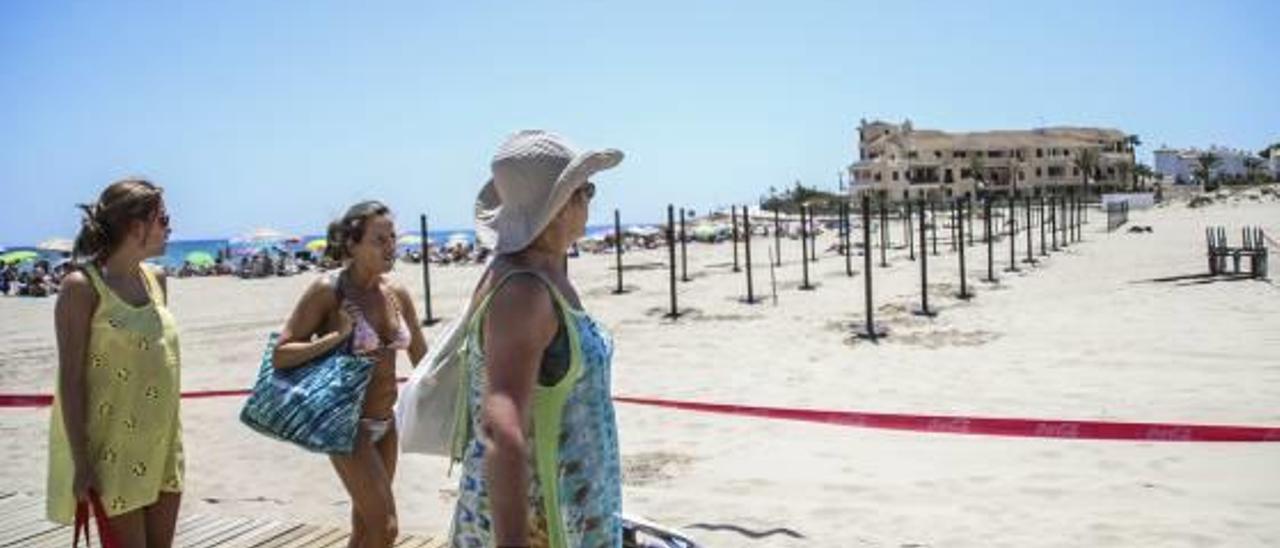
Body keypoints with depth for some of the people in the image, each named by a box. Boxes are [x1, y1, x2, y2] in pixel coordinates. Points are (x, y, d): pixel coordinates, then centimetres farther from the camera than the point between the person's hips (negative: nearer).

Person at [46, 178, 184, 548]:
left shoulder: (155, 280, 8)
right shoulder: (82, 287, -12)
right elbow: (70, 379, -14)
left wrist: (171, 444, 16)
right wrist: (82, 464, -16)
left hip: (161, 448, 7)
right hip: (116, 450, -6)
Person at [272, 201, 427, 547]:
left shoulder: (397, 294, 1)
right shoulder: (328, 291, -14)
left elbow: (422, 361, 10)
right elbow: (281, 356, -15)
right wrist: (338, 336, -24)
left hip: (386, 424, 6)